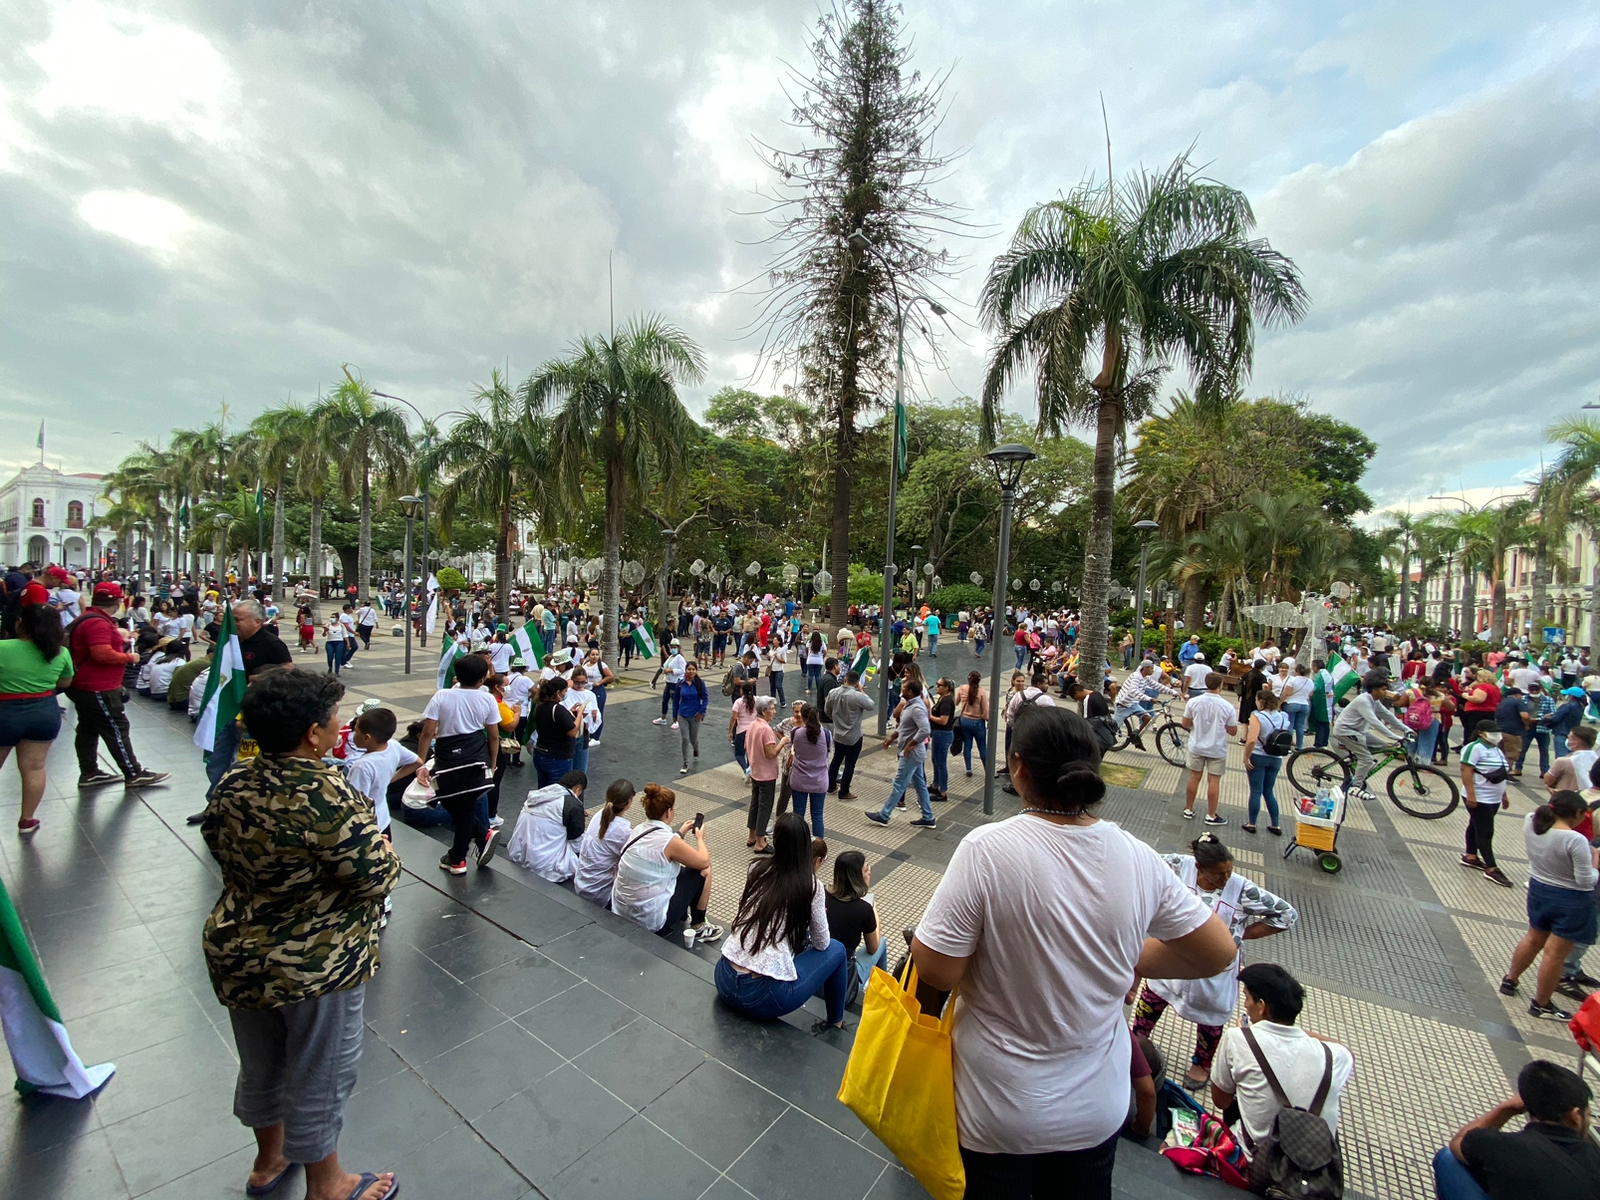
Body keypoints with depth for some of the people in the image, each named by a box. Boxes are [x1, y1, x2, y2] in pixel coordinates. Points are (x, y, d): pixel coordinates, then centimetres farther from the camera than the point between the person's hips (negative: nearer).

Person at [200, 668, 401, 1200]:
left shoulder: (233, 784, -8)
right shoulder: (327, 796, -32)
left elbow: (216, 842, 9)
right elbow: (378, 877, -26)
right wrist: (379, 841, -7)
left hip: (236, 953, 7)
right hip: (315, 968, -7)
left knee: (260, 1066, 29)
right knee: (318, 1077, 16)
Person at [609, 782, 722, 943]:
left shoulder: (639, 830, 0)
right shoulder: (669, 840, -23)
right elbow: (704, 862, -7)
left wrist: (681, 833, 22)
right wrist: (700, 837, 10)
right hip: (650, 920, -8)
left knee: (679, 868, 25)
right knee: (703, 871, 5)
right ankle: (698, 927, 19)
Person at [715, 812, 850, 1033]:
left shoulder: (757, 870, 4)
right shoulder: (811, 885, -9)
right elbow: (821, 944, 4)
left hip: (724, 979, 5)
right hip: (762, 994, -5)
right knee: (836, 950, 14)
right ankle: (835, 1022, 27)